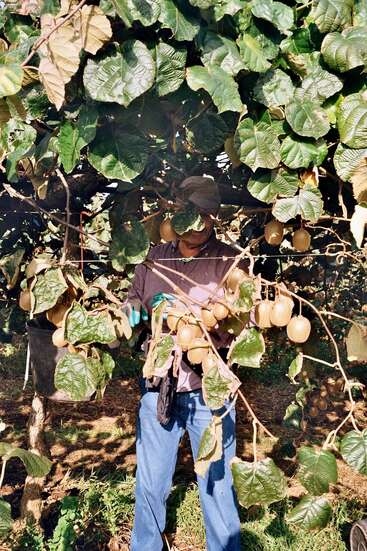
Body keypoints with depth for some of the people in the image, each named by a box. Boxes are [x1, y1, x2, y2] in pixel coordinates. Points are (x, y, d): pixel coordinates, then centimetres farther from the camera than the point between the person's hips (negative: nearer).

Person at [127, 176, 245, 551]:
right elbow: (135, 296, 17)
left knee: (216, 484, 12)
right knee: (149, 482, 20)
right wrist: (131, 309, -6)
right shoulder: (154, 257, 5)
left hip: (207, 389, -3)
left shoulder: (230, 261, -6)